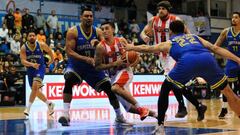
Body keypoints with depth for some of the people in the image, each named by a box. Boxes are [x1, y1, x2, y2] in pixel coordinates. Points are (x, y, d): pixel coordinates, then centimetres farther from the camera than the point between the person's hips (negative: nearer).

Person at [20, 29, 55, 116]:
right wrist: (32, 64, -39)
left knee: (35, 86, -25)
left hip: (40, 68, -3)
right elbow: (23, 61, -23)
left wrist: (52, 59, 22)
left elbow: (49, 51, 10)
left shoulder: (41, 45, -12)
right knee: (36, 91, 12)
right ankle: (49, 104, 33)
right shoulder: (24, 48, -13)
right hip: (30, 69, 3)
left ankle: (28, 108, -21)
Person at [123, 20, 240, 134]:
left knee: (165, 89, 20)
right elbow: (216, 49, 27)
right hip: (207, 59, 2)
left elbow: (147, 49, 42)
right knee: (228, 92, 19)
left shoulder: (169, 43, 33)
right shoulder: (196, 37, 38)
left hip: (187, 62, -2)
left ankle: (160, 126, 15)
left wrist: (131, 48, 60)